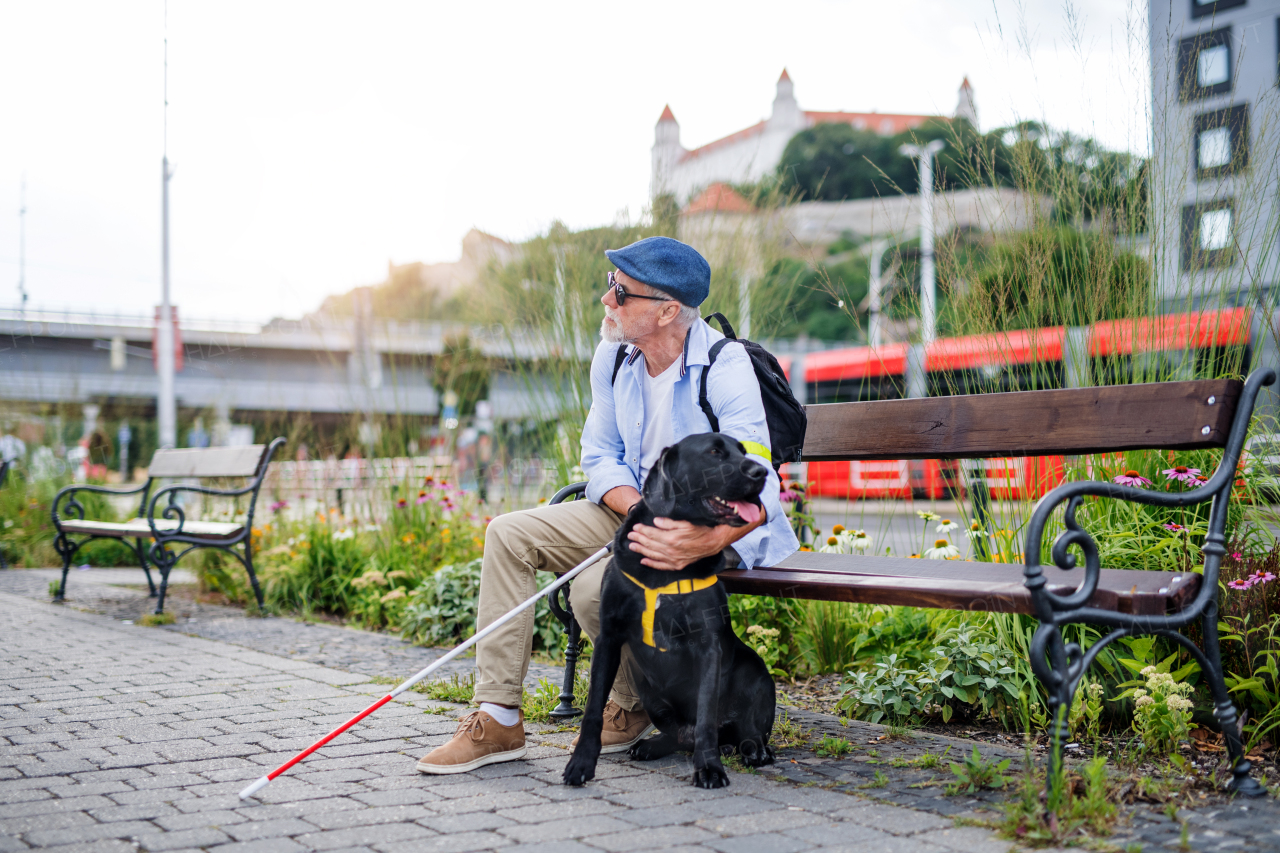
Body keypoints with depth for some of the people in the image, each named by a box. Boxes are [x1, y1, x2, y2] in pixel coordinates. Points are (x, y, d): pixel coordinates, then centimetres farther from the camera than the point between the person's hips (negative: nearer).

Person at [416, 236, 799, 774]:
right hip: (629, 509, 7)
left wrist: (708, 541, -48)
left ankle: (635, 705, 4)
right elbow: (600, 457, 2)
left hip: (708, 527, -7)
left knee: (595, 588, -29)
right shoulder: (613, 356, -2)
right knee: (509, 534, -8)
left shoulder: (725, 368, -23)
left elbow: (757, 494, -28)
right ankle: (499, 720, -6)